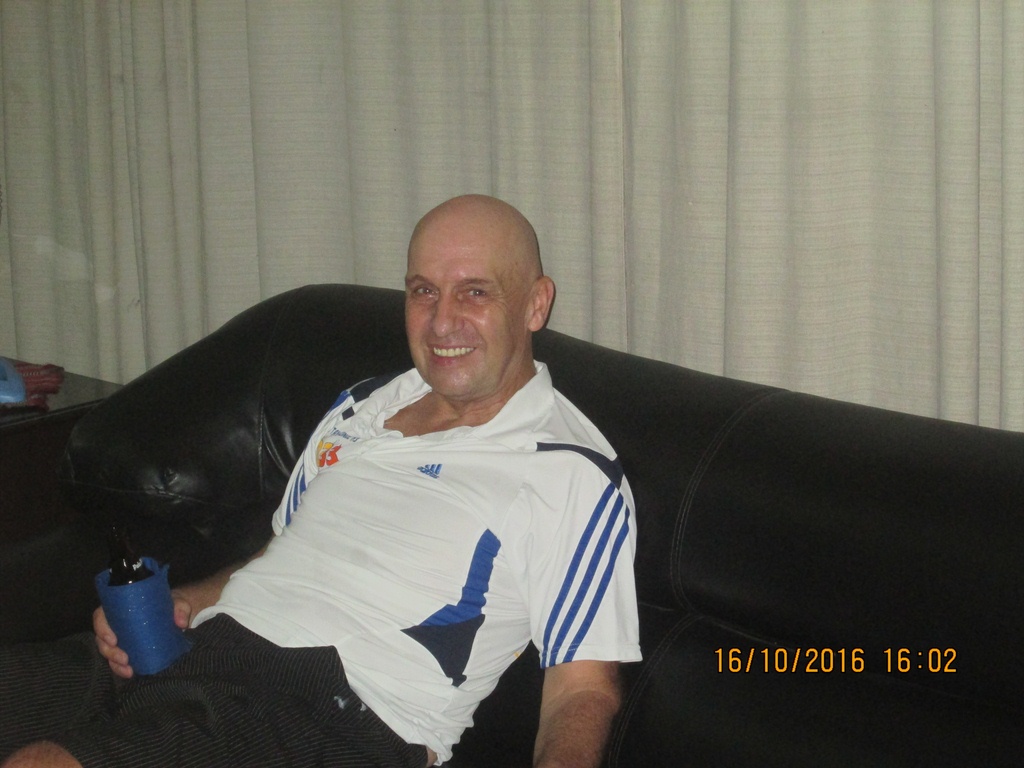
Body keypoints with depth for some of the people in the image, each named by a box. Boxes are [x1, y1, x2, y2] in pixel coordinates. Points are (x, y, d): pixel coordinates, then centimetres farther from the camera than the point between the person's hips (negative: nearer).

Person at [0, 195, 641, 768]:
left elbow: (584, 690, -4)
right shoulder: (360, 408, 22)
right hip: (200, 646, 8)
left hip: (336, 708, -7)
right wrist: (183, 603, 11)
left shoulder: (571, 472, 0)